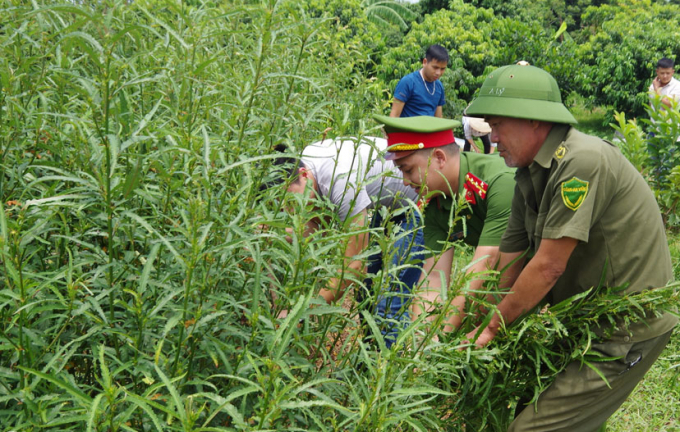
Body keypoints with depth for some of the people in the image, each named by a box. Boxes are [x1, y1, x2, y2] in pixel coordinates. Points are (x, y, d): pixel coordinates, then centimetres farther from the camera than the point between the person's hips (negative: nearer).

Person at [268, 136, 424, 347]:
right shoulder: (303, 159, -13)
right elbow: (318, 224, -1)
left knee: (389, 305, -15)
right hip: (385, 205, 9)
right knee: (367, 292, 12)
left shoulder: (342, 181, -39)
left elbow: (356, 266, -35)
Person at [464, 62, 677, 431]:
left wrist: (493, 328, -13)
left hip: (626, 330, -9)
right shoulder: (529, 176, 6)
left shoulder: (583, 161, -23)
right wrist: (474, 327, 0)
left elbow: (549, 266, -23)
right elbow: (508, 268, 5)